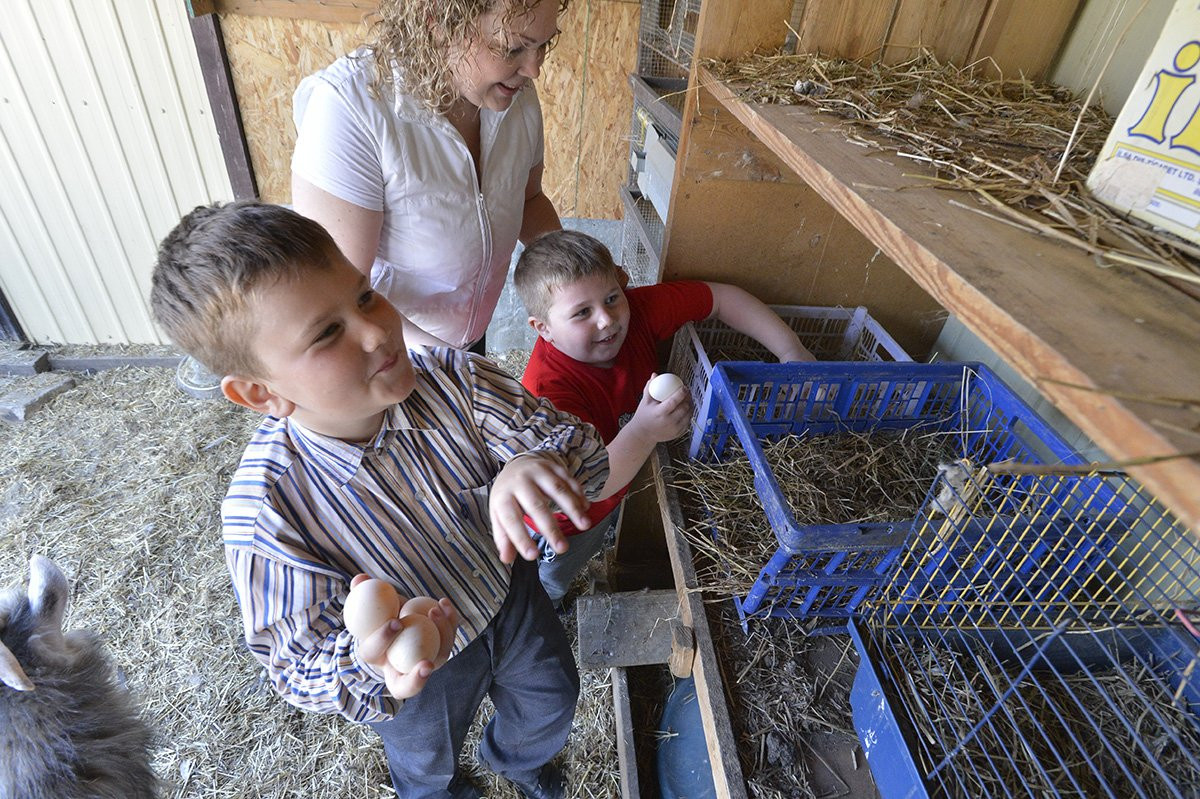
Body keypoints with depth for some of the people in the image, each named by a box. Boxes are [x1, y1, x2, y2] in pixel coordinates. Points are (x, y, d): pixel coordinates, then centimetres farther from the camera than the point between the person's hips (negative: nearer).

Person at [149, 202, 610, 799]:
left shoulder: (450, 379, -29)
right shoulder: (265, 513, -35)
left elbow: (581, 447, -26)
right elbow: (302, 665, -23)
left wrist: (535, 466, -50)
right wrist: (371, 666, -47)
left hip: (511, 594, 3)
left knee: (551, 698, 33)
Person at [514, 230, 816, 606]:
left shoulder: (636, 309, -28)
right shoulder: (549, 391, -44)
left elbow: (720, 297, -17)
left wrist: (790, 350, -23)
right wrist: (644, 433, -55)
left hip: (612, 493, 4)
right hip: (562, 523, -4)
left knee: (597, 549, 37)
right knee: (548, 588, 29)